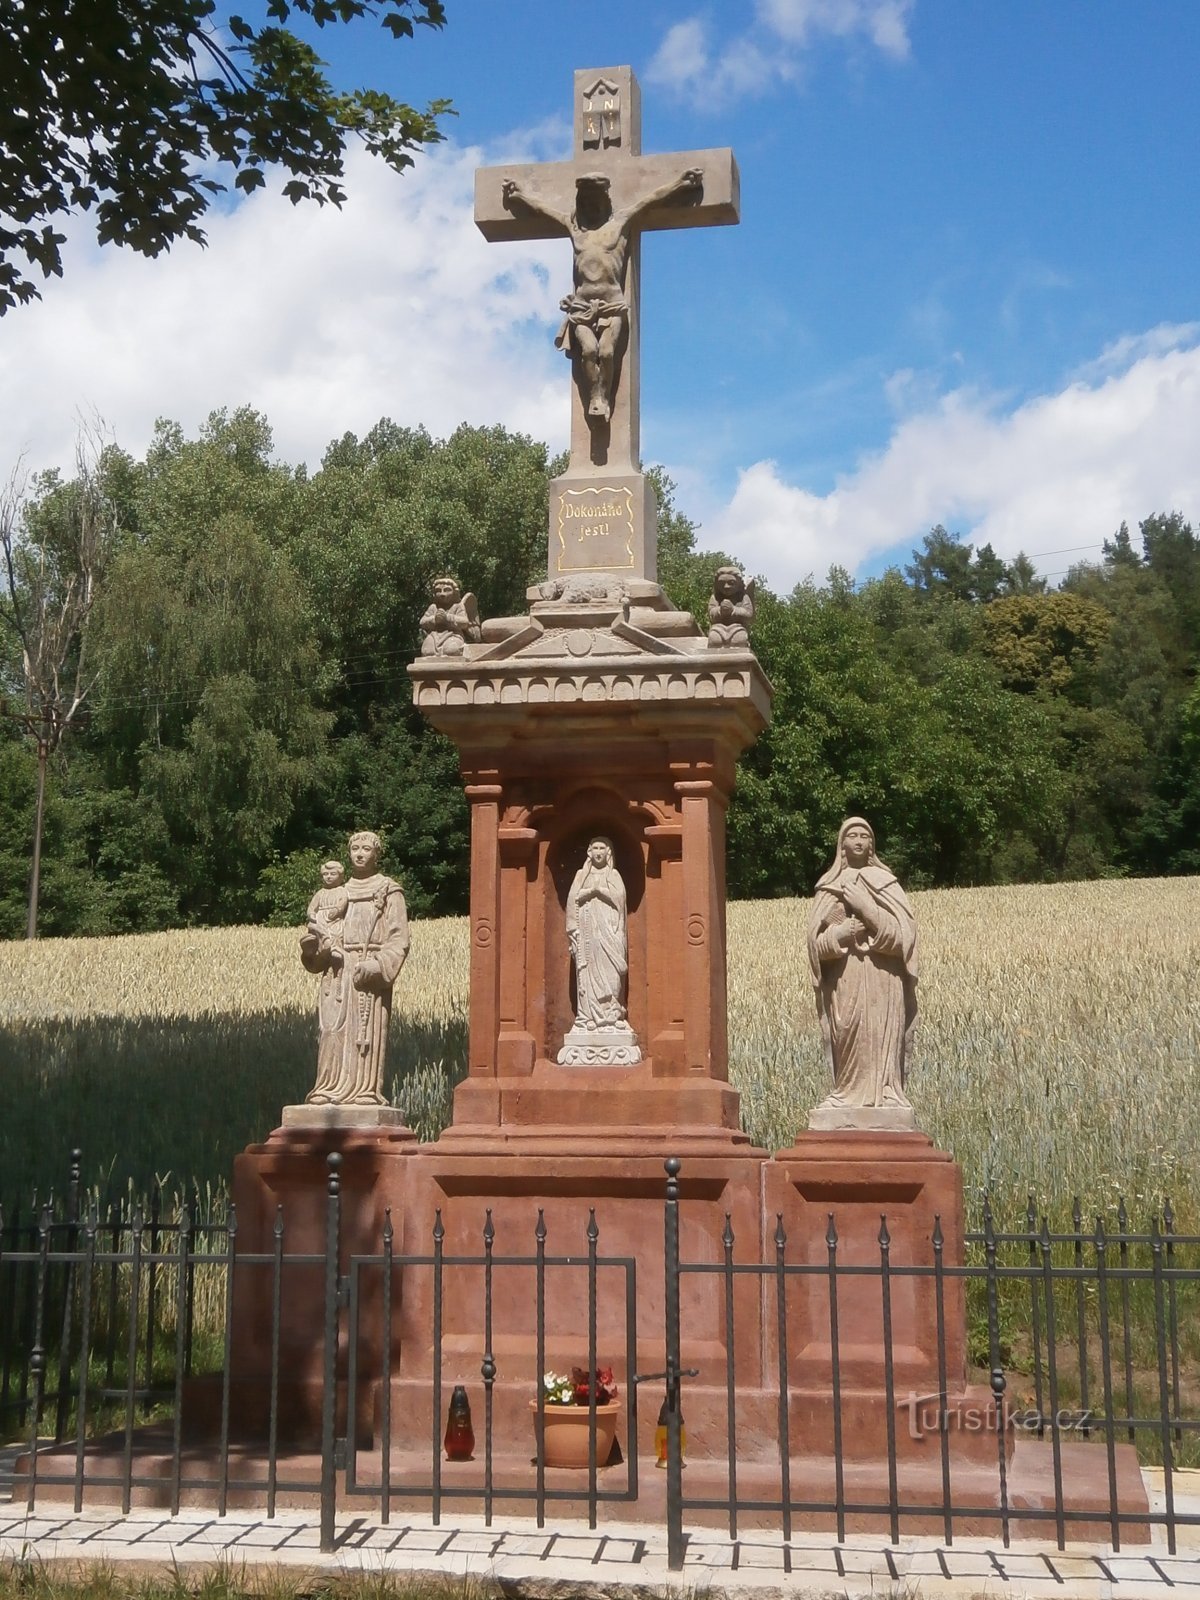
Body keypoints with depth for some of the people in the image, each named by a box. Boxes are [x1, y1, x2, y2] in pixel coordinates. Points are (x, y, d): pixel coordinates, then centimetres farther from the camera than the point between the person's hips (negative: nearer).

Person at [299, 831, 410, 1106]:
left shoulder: (389, 893, 4)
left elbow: (399, 940, -3)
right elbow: (328, 932, 17)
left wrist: (376, 965, -17)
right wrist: (312, 944, -5)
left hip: (370, 974, -4)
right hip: (339, 971, 4)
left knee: (367, 1030, -7)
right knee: (334, 1031, -2)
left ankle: (365, 1089, -7)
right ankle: (332, 1087, 0)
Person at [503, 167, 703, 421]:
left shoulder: (620, 221, 12)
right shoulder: (573, 226, 19)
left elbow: (653, 197, 12)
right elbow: (539, 205, 32)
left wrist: (681, 182, 9)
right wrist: (518, 193, 42)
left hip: (612, 305, -1)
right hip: (581, 306, 1)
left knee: (606, 351, -22)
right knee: (588, 349, -23)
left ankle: (604, 400, -14)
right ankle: (594, 400, -18)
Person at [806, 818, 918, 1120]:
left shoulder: (886, 883, 9)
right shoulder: (829, 887, 11)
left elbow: (903, 931, -1)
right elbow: (816, 941, 7)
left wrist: (867, 908, -13)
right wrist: (841, 932, -13)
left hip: (883, 979, -1)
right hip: (844, 979, 1)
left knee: (881, 1039, -6)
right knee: (849, 1040, -4)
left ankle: (885, 1095, -2)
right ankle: (849, 1095, 2)